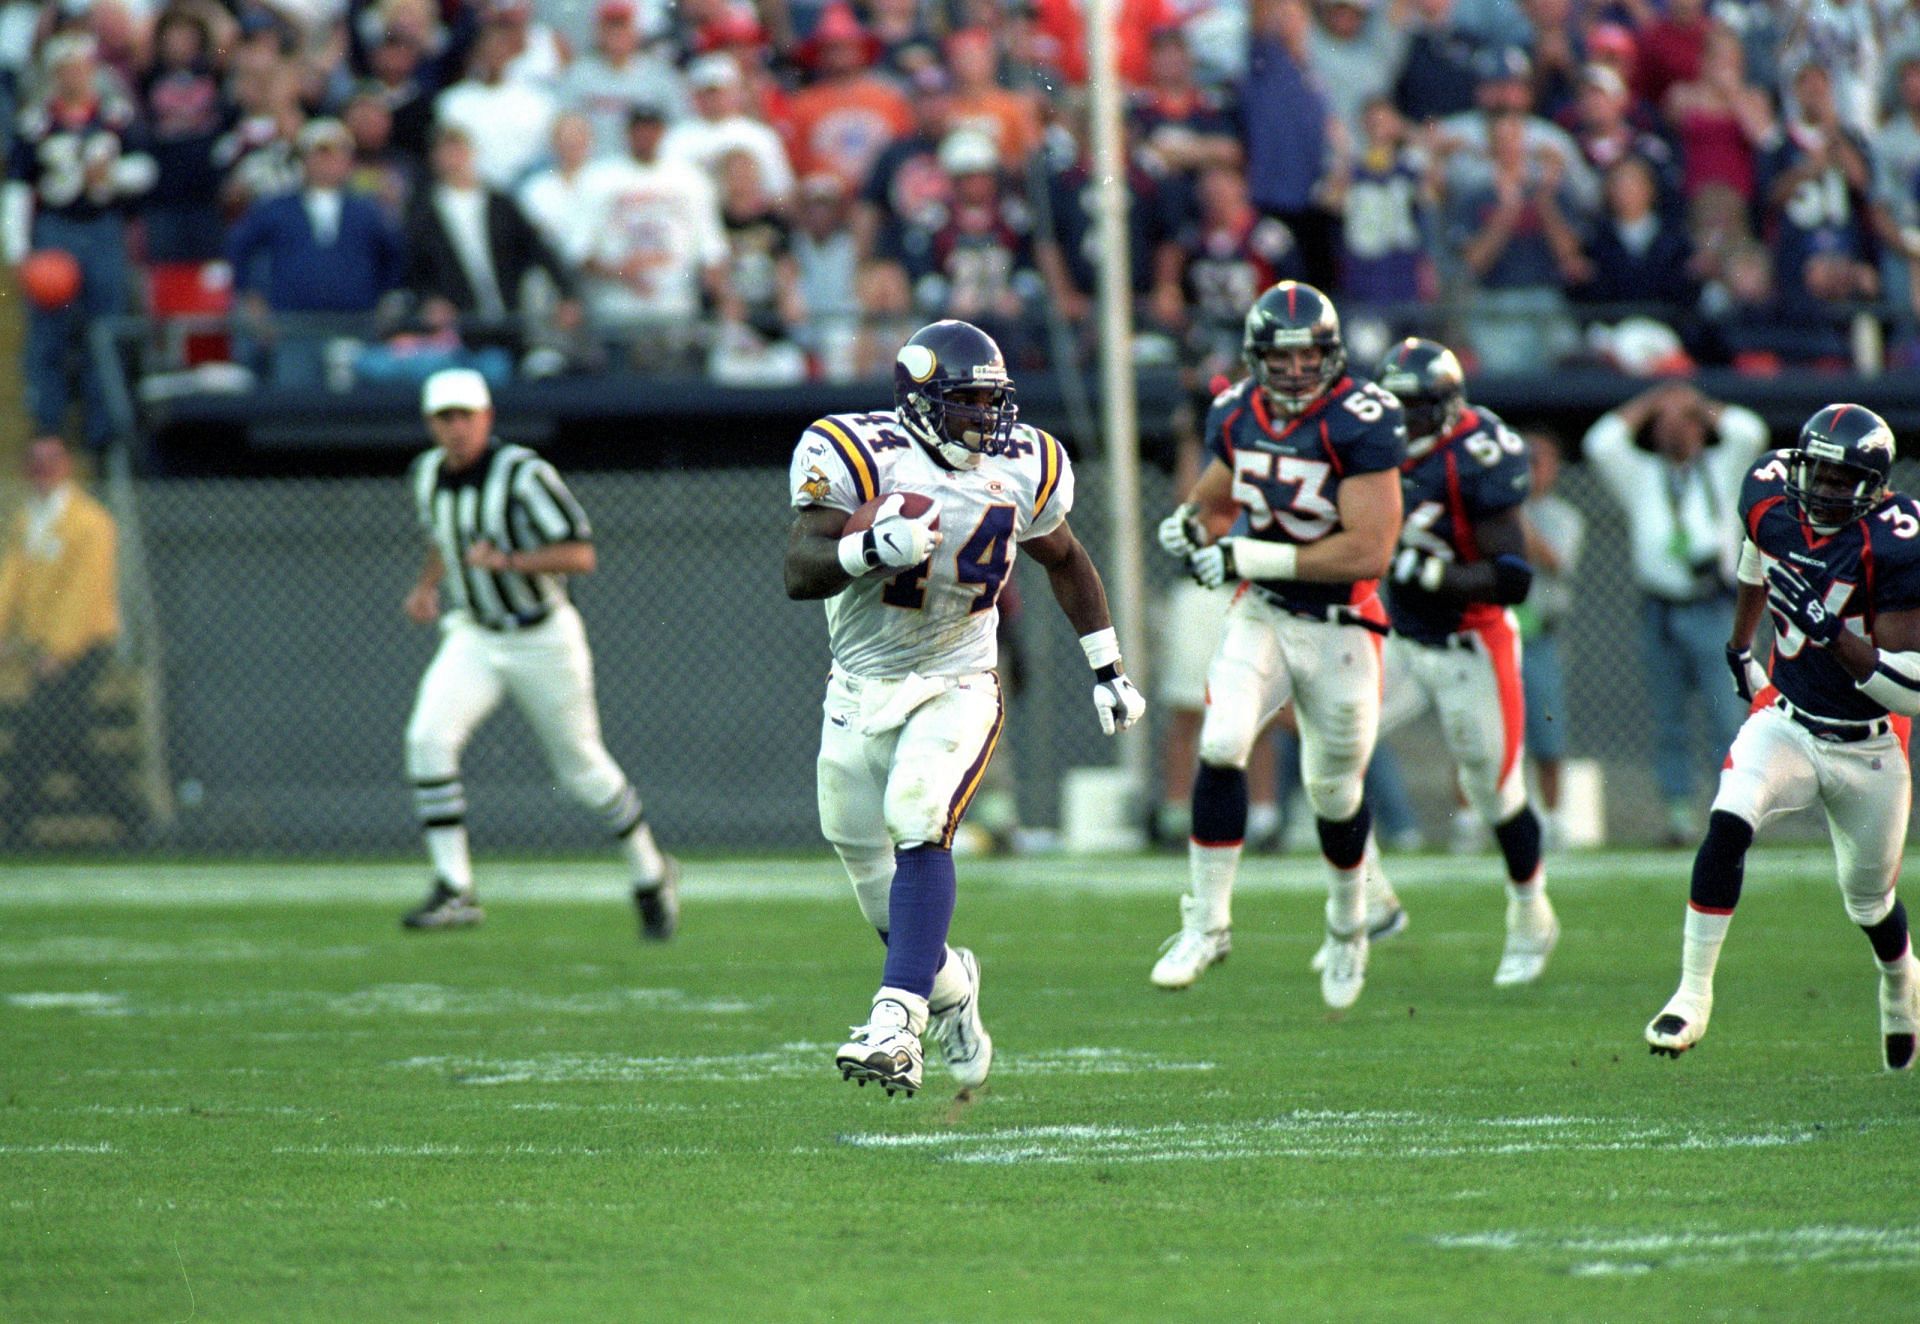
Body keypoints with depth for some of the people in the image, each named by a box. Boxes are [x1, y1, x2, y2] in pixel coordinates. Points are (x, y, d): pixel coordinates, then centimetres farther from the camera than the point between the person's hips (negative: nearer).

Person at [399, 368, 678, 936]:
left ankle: (651, 873, 33)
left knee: (580, 767, 8)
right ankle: (454, 892, -20)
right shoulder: (428, 475, 1)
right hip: (473, 638, 5)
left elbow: (581, 555, -25)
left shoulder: (524, 474, -20)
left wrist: (507, 561, -36)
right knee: (428, 739, -20)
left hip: (543, 640, -5)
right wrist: (428, 585, 6)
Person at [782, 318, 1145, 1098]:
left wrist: (1107, 669, 18)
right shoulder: (860, 457, -14)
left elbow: (1065, 561, 17)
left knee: (917, 826, -28)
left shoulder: (1020, 470, -2)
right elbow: (799, 572, -22)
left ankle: (899, 1019, -35)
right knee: (884, 901, 8)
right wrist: (869, 550, -41)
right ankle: (948, 983, 40)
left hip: (957, 688, 0)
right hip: (861, 692, 0)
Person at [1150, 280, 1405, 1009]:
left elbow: (1369, 551, -24)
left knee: (1334, 792, 10)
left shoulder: (1359, 424, -19)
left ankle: (1348, 924, 38)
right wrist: (1193, 525, -7)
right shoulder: (1238, 416, 0)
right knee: (1220, 748, -19)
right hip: (1261, 616, 4)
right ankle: (1207, 921, -8)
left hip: (1338, 627, -4)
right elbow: (1215, 501, 19)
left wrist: (1252, 556, -24)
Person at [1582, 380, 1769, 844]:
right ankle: (1678, 813, 7)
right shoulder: (1640, 475, 13)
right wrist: (1649, 403, 5)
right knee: (1668, 722, 3)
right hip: (1660, 611, 2)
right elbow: (1601, 443, -1)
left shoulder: (1722, 469, 11)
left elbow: (1747, 432, -5)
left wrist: (1699, 404, 6)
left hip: (1713, 612, -2)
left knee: (1725, 716, -7)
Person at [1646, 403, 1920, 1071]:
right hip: (1786, 720, 3)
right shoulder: (1772, 497, -12)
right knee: (1728, 826, -25)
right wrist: (1741, 644, 24)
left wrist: (1831, 631, -36)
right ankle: (1693, 994, -17)